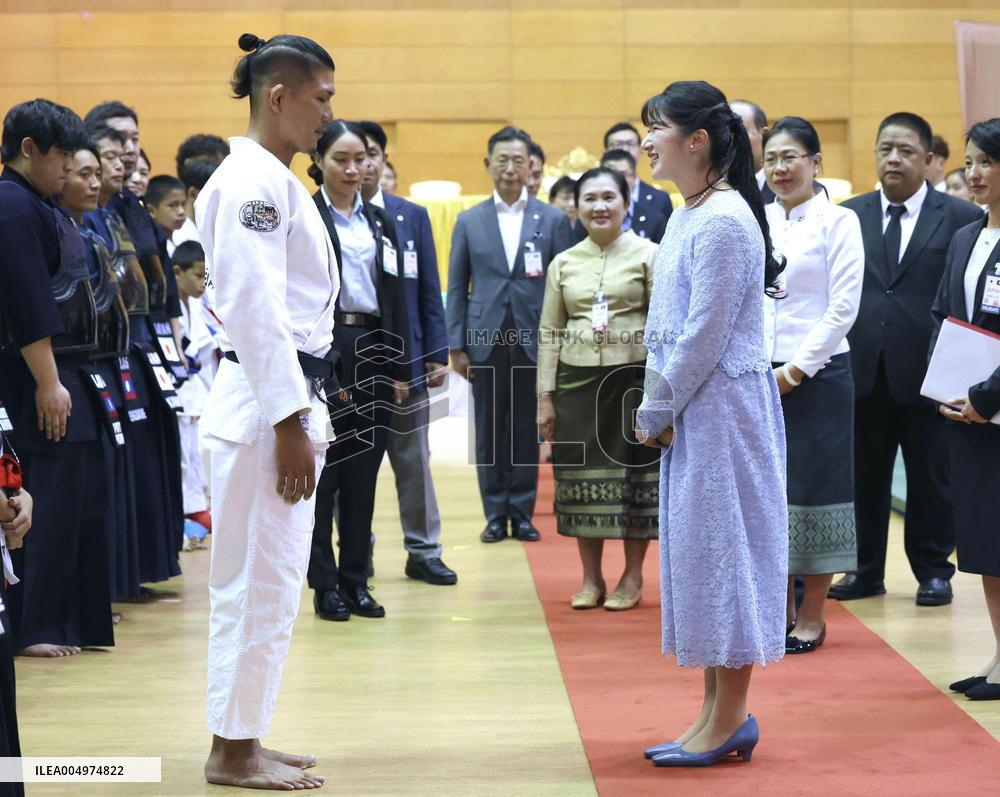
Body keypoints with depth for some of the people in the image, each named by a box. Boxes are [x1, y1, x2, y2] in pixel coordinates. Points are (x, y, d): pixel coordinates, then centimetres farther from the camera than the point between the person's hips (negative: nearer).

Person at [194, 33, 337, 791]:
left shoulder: (275, 179, 17)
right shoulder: (253, 180, -14)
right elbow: (254, 309, -20)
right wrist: (290, 423, -20)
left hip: (288, 396, 10)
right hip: (265, 402, -10)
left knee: (270, 579, 14)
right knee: (260, 580, -4)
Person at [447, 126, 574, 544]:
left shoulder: (554, 220, 4)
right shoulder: (469, 221, 7)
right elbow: (456, 288, 7)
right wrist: (456, 346, 0)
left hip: (534, 341, -1)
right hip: (486, 341, 1)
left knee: (527, 432, 4)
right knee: (489, 432, 5)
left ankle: (522, 513, 13)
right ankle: (495, 515, 13)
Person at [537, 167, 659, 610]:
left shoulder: (648, 254, -1)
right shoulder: (563, 263, 9)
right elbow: (549, 333, 10)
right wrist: (545, 397, 4)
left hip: (633, 376, -3)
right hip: (577, 380, 3)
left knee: (635, 473, 2)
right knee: (582, 474, 5)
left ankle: (632, 579, 13)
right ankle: (591, 579, 15)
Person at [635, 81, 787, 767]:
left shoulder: (725, 222, -16)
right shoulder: (686, 219, 13)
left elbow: (705, 337, -18)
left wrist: (657, 411, -10)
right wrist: (657, 410, 8)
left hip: (726, 407, -10)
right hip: (689, 414, 10)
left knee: (722, 549, -3)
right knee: (699, 553, 12)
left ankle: (729, 721, 6)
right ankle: (719, 714, 20)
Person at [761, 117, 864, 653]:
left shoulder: (837, 222, -4)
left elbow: (843, 307, -9)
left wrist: (796, 370, -12)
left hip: (818, 374, -5)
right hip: (761, 376, 5)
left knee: (813, 486, 0)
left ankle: (812, 616, 8)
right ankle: (780, 609, 16)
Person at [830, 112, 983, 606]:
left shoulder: (961, 218, 0)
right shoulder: (850, 215, 7)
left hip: (927, 372, -2)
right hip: (863, 371, 2)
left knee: (931, 480, 6)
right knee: (863, 476, 9)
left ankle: (933, 571, 19)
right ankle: (866, 571, 20)